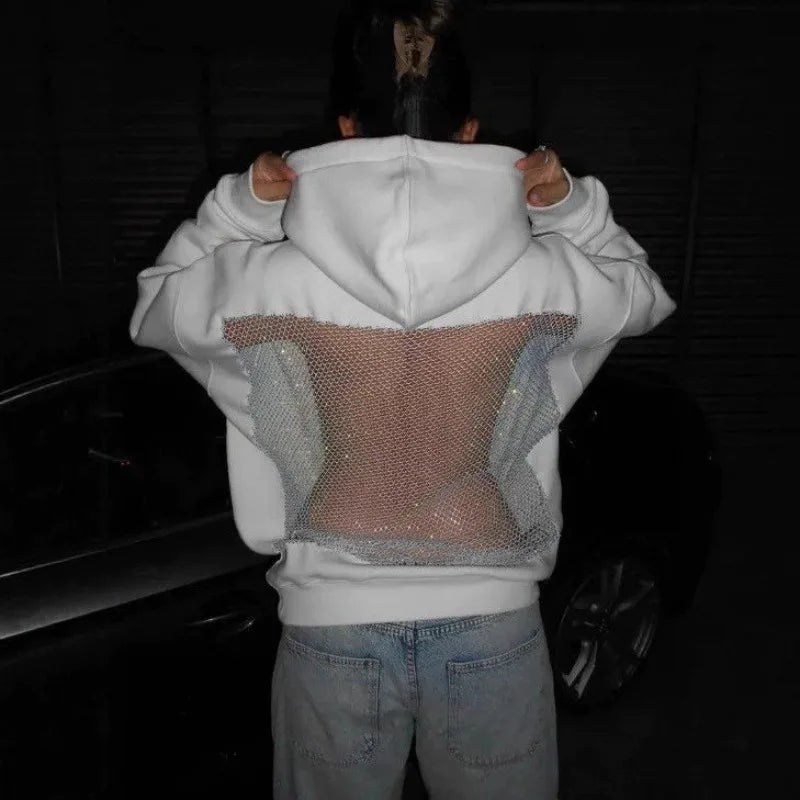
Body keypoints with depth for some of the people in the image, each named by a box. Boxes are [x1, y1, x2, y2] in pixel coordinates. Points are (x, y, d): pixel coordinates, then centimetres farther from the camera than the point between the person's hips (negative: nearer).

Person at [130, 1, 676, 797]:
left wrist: (238, 205, -4)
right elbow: (645, 292, 11)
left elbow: (153, 307, 7)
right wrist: (573, 202, -1)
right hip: (492, 625, 1)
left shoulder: (272, 283, -15)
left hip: (332, 630, 0)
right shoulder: (543, 278, -12)